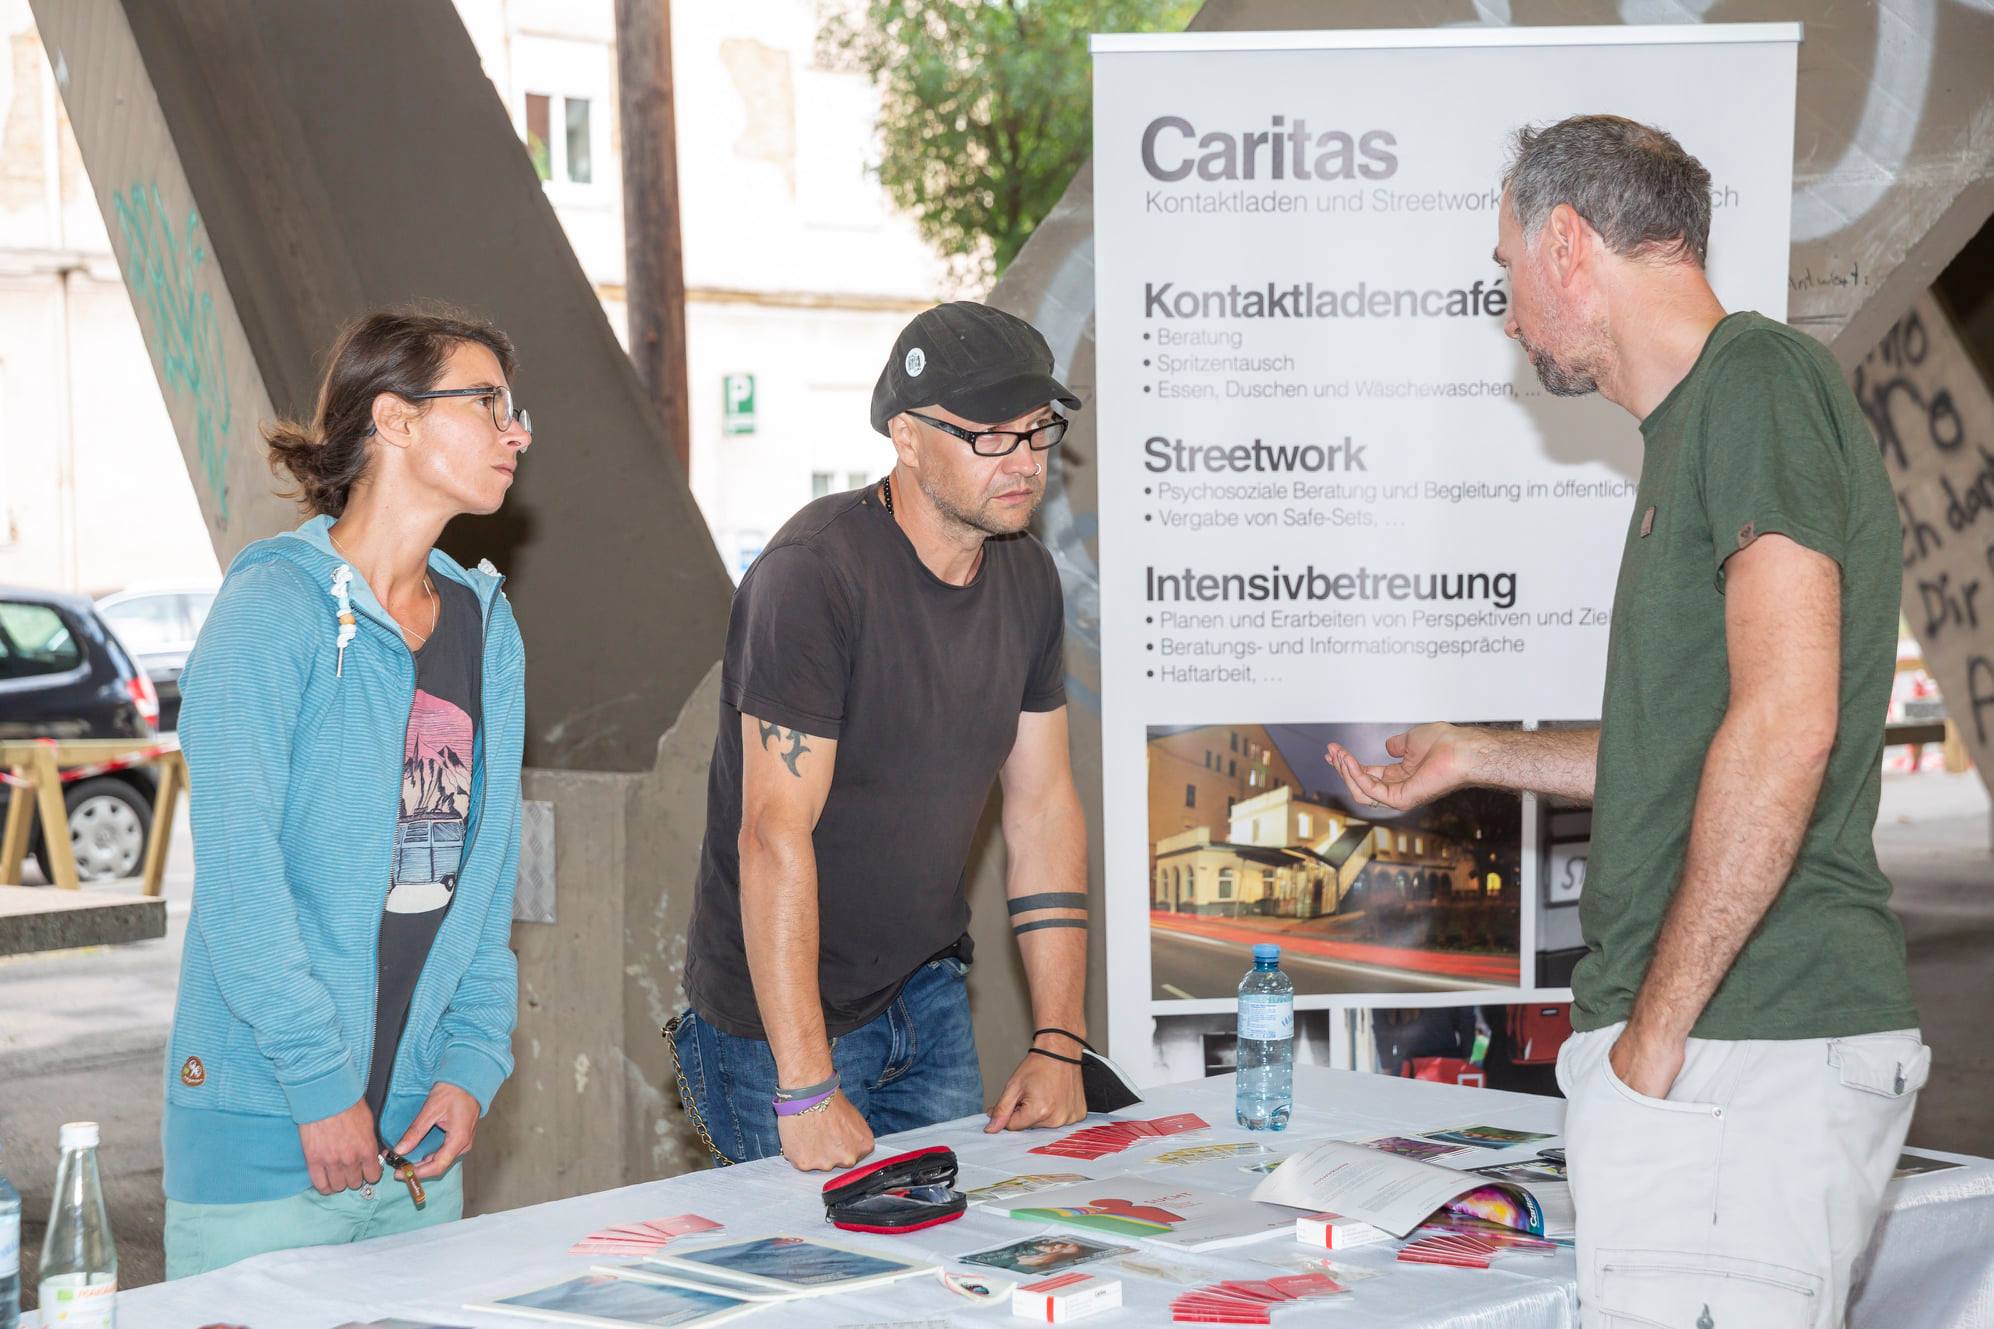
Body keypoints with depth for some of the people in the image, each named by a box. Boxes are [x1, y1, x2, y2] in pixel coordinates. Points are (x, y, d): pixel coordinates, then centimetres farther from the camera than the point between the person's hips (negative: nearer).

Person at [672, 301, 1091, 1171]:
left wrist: (1058, 1045, -1)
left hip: (929, 997, 7)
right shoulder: (815, 574, -22)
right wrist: (806, 1090, -29)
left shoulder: (1026, 577, 2)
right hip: (782, 1022, -7)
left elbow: (1044, 808, 5)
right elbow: (776, 835, -26)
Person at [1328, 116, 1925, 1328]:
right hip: (1758, 1038, 10)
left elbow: (1785, 724, -21)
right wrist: (1476, 758, 36)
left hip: (1740, 1045, -10)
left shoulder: (1757, 377, -11)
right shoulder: (1699, 419, 20)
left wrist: (1656, 1029, -18)